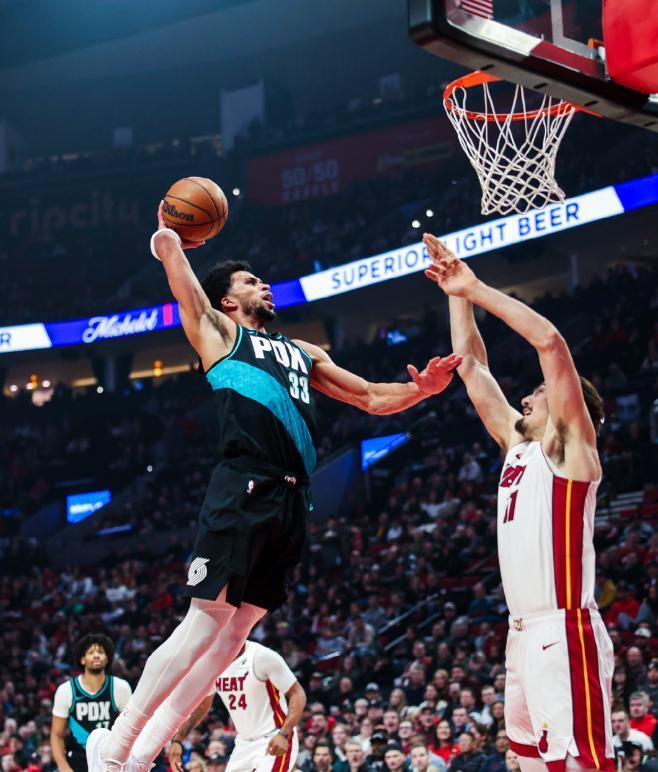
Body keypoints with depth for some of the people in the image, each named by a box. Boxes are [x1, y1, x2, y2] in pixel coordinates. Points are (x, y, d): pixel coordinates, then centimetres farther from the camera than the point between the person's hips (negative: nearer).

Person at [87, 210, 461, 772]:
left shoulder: (304, 353, 30)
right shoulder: (219, 332, 13)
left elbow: (372, 399, 27)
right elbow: (168, 249, 4)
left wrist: (422, 389, 11)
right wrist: (168, 237, 23)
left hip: (291, 500, 6)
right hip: (244, 489, -6)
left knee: (237, 629, 2)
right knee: (208, 619, -13)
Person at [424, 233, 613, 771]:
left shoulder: (570, 445, -2)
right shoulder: (517, 444, 19)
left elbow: (550, 341, -14)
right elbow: (473, 366, 23)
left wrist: (477, 289, -9)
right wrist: (457, 295, 19)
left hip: (565, 630, -9)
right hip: (525, 631, 9)